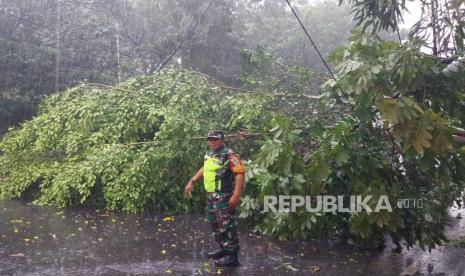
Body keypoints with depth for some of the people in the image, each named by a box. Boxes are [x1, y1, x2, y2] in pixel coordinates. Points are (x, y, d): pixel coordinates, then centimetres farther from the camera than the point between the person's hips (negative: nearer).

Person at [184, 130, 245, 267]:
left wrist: (236, 195, -27)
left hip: (224, 197, -9)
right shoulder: (209, 155, 12)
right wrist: (192, 181, 26)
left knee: (226, 226, -6)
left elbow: (240, 173, -22)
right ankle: (224, 249, 33)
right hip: (211, 196, 9)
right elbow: (204, 169, 30)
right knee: (215, 224, 18)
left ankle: (232, 256, 1)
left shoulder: (229, 155, -16)